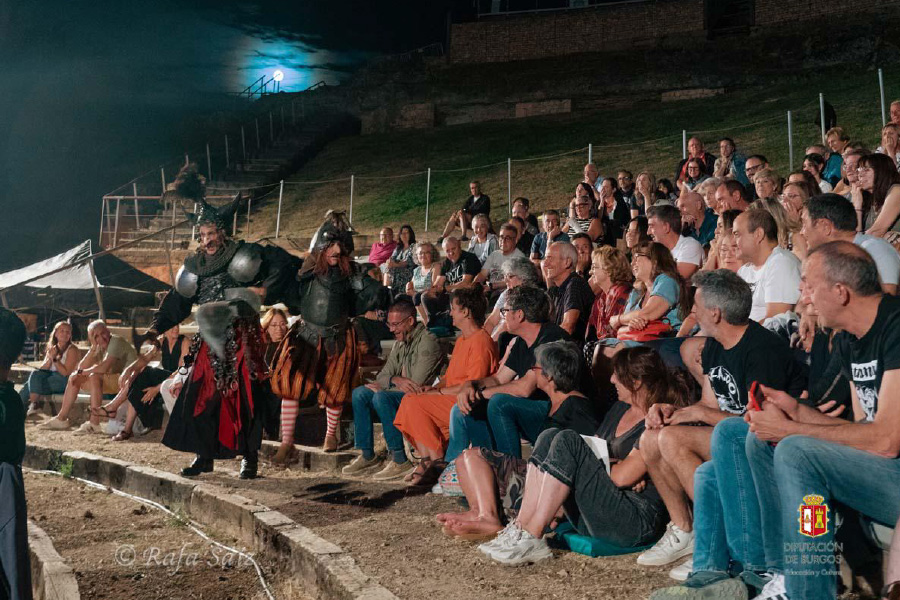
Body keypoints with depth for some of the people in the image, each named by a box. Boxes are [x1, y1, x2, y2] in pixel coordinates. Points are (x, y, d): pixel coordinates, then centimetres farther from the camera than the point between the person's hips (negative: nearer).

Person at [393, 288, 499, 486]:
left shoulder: (481, 341, -14)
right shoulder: (462, 340, 21)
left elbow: (473, 384, -21)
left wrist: (440, 392, -13)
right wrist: (433, 387, 3)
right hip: (451, 400, 10)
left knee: (414, 403, -19)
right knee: (411, 401, -1)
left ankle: (437, 461, -12)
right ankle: (427, 461, -6)